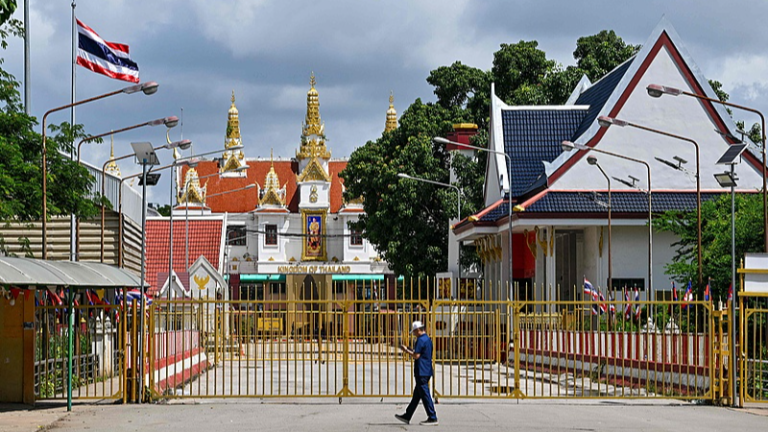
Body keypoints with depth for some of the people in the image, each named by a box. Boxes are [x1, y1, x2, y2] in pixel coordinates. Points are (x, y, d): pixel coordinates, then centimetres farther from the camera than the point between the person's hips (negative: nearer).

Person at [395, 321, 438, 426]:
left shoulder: (421, 340, -15)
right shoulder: (427, 339, 15)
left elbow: (416, 356, -18)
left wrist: (406, 350, -6)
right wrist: (409, 350, 19)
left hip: (421, 372, -10)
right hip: (427, 371, 10)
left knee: (425, 395, -7)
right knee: (416, 395, 14)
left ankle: (432, 418, -6)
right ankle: (407, 417, 21)